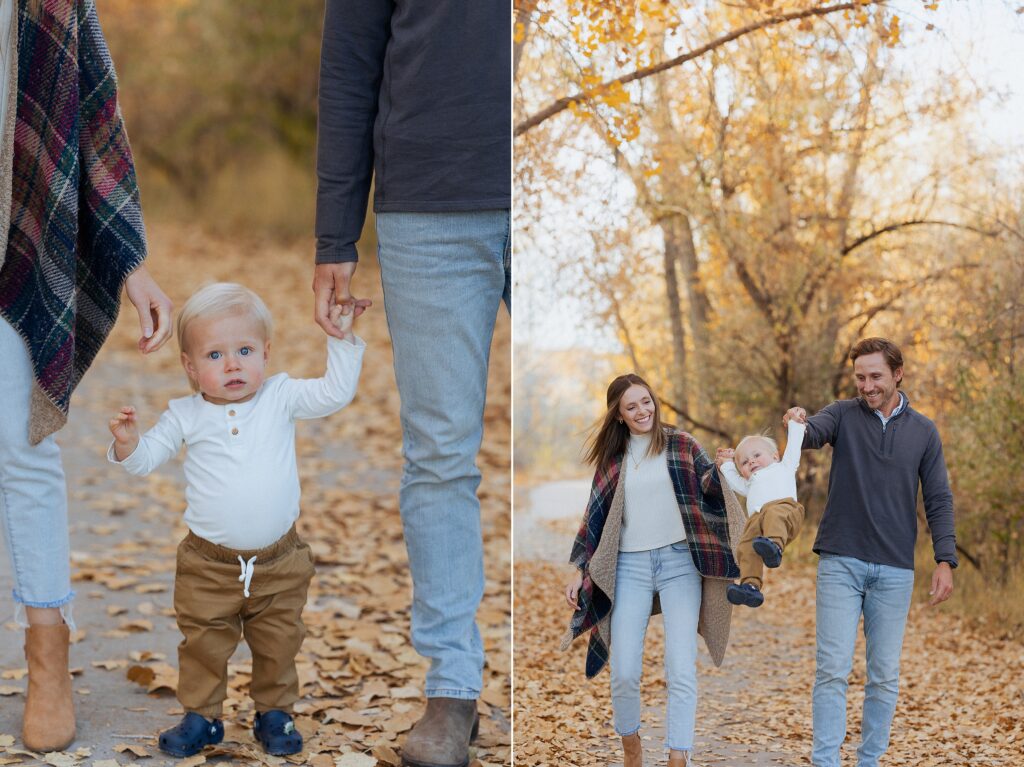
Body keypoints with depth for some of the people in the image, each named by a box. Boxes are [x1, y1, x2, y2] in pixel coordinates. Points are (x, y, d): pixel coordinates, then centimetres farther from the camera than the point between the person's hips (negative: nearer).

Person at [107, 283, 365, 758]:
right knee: (203, 646, 9)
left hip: (278, 563, 1)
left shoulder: (281, 397, -4)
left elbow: (336, 393, -6)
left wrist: (343, 339, -13)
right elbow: (148, 459, -1)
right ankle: (201, 715, 27)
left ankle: (274, 713, 31)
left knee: (278, 645, 13)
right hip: (209, 566, 0)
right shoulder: (186, 416, -5)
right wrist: (127, 443, -23)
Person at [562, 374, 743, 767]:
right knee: (624, 673, -5)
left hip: (679, 561, -1)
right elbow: (595, 516, 15)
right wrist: (579, 569, 9)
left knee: (681, 671, -11)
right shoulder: (612, 458, 11)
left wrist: (720, 469, -22)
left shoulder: (681, 444, 6)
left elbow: (709, 490, -1)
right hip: (630, 566, 2)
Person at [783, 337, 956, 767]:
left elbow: (938, 501, 5)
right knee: (833, 668, -6)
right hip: (841, 563, -2)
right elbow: (814, 433, -21)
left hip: (895, 570, 2)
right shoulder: (844, 415, 1)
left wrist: (945, 560, -6)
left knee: (885, 675, 7)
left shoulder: (923, 432, 6)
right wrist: (797, 424, -45)